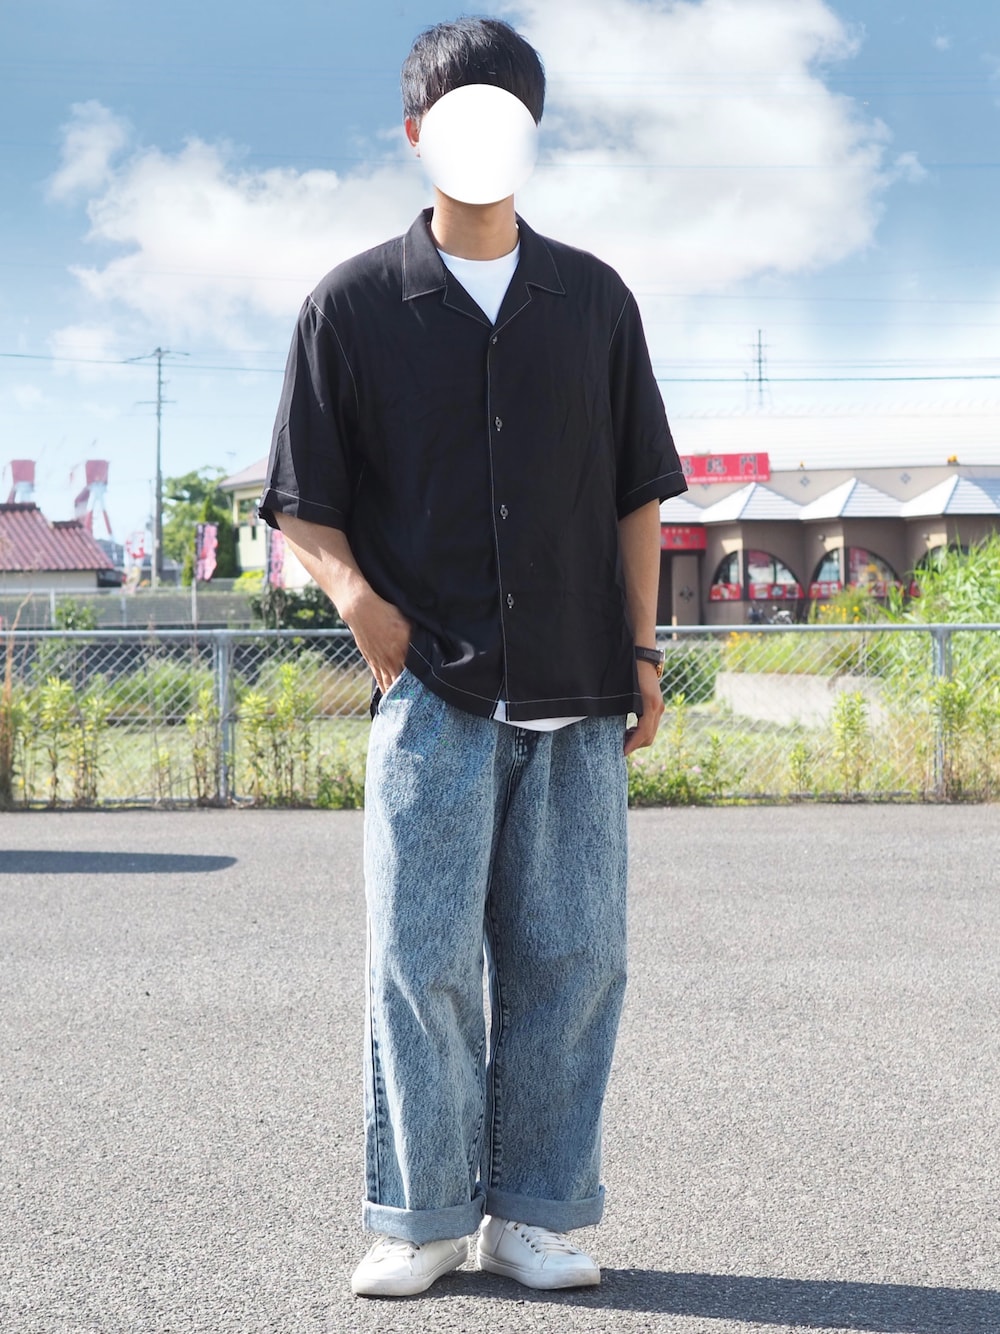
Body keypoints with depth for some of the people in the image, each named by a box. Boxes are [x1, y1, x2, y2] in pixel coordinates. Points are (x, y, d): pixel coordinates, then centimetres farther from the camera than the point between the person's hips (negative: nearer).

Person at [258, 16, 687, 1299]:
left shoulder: (594, 300, 13)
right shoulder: (353, 305, 6)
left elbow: (636, 491, 15)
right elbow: (302, 504, 8)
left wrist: (642, 650, 7)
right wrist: (360, 600, -9)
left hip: (575, 688, 2)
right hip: (433, 682, -2)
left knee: (572, 954, 1)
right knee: (421, 954, -4)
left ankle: (532, 1214, 12)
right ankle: (420, 1218, 8)